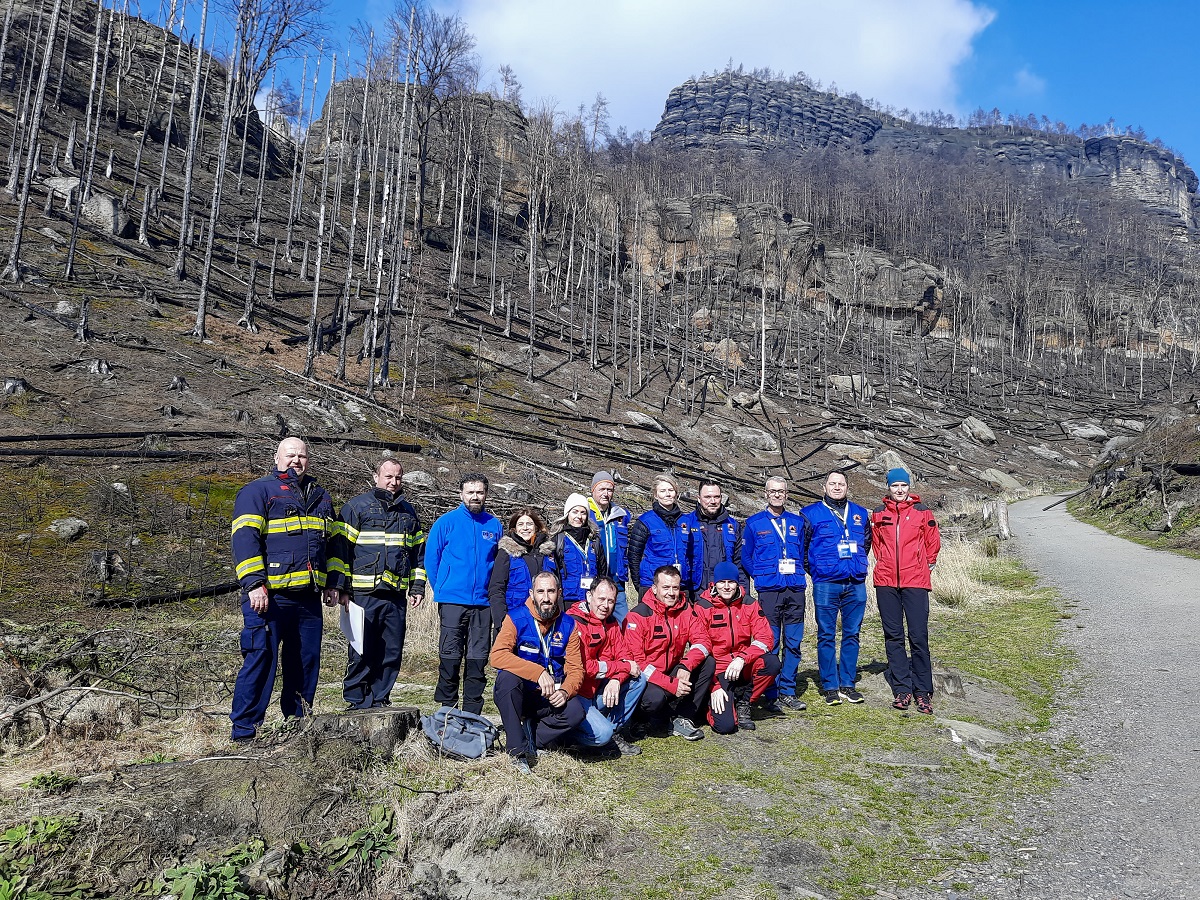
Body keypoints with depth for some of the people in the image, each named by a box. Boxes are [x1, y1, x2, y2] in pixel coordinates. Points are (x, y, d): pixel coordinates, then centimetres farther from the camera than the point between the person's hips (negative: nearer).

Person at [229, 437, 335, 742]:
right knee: (260, 659, -7)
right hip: (269, 596, -7)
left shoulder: (320, 496, 19)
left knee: (306, 661, 12)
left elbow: (330, 543, 26)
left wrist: (331, 583, 20)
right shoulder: (257, 491, -2)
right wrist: (254, 584, -20)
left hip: (309, 597, 7)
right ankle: (243, 731, 3)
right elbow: (245, 538, -11)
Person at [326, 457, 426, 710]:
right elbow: (339, 547, -4)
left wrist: (418, 586, 13)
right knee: (362, 651, -2)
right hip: (364, 594, -5)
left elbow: (418, 551, 22)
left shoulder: (408, 512, 18)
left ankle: (380, 699, 18)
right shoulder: (356, 507, 1)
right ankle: (356, 702, 9)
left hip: (397, 595, 5)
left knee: (392, 651, 7)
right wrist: (339, 587, -9)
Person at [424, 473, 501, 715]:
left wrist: (493, 592, 10)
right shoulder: (447, 522, 0)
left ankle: (472, 711, 16)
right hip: (452, 601, -2)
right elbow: (431, 558, 4)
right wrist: (441, 590, 5)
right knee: (450, 656, 0)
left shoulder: (494, 525, 8)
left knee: (478, 658, 6)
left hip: (483, 603, 3)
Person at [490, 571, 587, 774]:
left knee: (576, 712, -27)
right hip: (517, 695, -2)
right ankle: (518, 749, -23)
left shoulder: (568, 625, -1)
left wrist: (565, 692, -24)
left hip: (550, 697, 2)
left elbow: (575, 668, -2)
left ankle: (531, 738, -4)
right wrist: (538, 672, -35)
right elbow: (497, 655, -26)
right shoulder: (517, 619, -12)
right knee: (507, 677, -34)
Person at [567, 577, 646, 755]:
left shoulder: (611, 622, 8)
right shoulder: (574, 622, -18)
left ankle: (616, 730, -1)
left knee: (639, 678, -5)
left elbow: (625, 656, 5)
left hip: (599, 692, 8)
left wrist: (616, 680, -17)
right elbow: (584, 667, -23)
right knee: (602, 734, -26)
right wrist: (625, 667, -16)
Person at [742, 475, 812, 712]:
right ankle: (770, 694, 6)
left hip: (795, 589, 3)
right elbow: (745, 557, 8)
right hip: (769, 591, -3)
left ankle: (787, 691, 13)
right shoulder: (754, 523, 5)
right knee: (770, 643, -2)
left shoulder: (798, 522, 12)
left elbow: (804, 552, 19)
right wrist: (761, 576, 4)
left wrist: (797, 574, 7)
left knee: (793, 642, 4)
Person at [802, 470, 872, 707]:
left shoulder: (860, 514, 14)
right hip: (826, 584, -3)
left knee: (852, 634, 7)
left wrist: (858, 565, 16)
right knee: (826, 636, 0)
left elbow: (867, 543, 26)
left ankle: (848, 684, 17)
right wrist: (814, 570, 3)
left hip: (856, 584, 4)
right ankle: (830, 687, 8)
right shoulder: (810, 513, 2)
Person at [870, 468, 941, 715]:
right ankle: (902, 689, 12)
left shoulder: (922, 511, 3)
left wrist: (927, 563, 11)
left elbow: (933, 541, 12)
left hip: (915, 582, -2)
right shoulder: (879, 514, 8)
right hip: (886, 582, 2)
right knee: (893, 636, 5)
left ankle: (923, 692, 5)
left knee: (918, 636, -4)